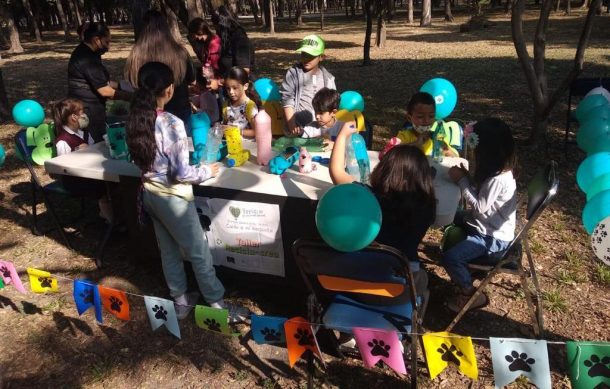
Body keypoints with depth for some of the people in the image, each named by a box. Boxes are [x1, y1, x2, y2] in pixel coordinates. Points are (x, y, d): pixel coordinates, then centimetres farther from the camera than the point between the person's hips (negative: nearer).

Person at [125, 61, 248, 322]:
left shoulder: (136, 120, -2)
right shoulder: (172, 123, -25)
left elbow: (141, 158, 9)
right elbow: (181, 173, -23)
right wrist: (207, 171, -7)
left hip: (149, 193, 7)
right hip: (172, 197, -7)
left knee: (169, 251, 20)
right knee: (199, 253, 8)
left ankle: (180, 301, 35)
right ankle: (217, 305, 22)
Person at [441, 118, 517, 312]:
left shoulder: (498, 179, -31)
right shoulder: (496, 170, -1)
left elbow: (479, 206, -24)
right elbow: (478, 192, 8)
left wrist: (461, 180, -21)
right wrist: (465, 175, -8)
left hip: (493, 237, -10)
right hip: (487, 226, 10)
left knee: (450, 257, -20)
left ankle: (471, 295, 1)